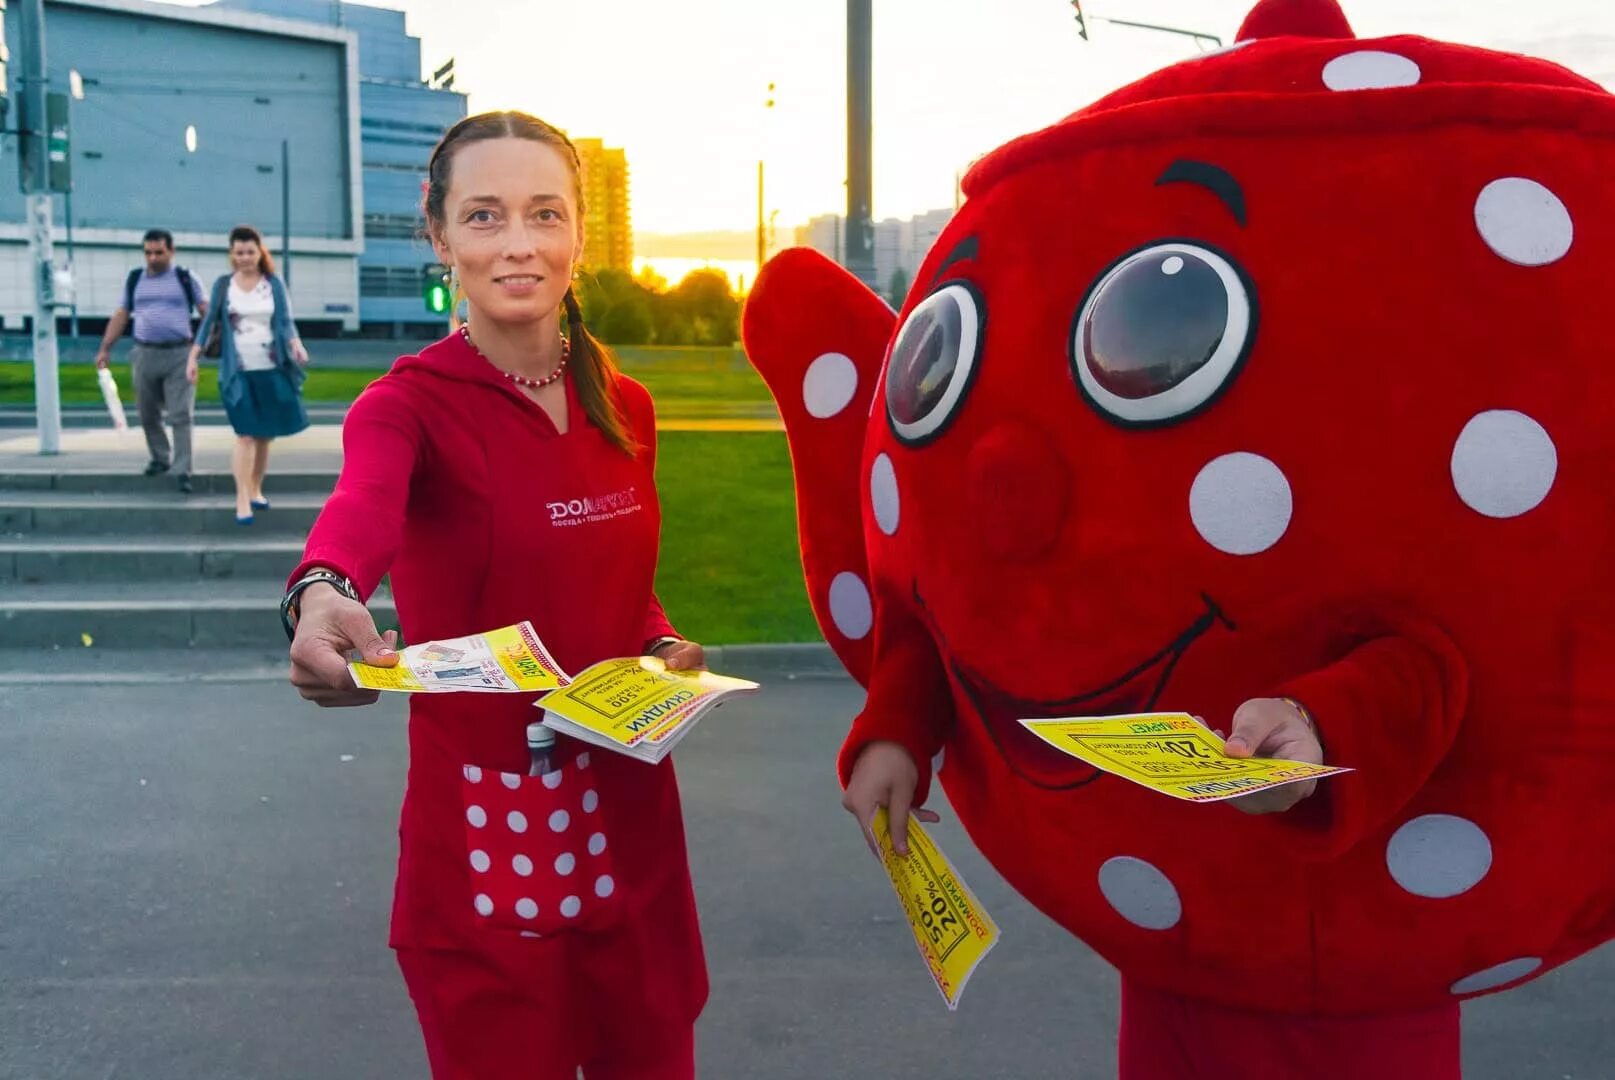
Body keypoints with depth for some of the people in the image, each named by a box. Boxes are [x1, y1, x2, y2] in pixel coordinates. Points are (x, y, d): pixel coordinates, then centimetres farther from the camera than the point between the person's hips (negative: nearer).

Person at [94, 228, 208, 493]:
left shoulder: (185, 278, 3)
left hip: (179, 354, -3)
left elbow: (205, 310, 0)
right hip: (144, 354, 4)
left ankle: (182, 471, -8)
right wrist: (105, 348, 8)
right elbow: (120, 316, 13)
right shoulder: (134, 280, 10)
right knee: (148, 414, 11)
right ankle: (160, 458, 29)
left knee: (181, 415, -7)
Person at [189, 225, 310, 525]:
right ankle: (242, 500, -10)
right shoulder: (223, 284, 5)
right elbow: (209, 321, 5)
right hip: (237, 371, -2)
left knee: (265, 435, 8)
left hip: (271, 370, 2)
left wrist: (296, 344, -23)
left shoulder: (274, 284, 5)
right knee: (245, 435, -10)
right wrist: (193, 357, -1)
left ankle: (256, 490, 24)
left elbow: (285, 321, -3)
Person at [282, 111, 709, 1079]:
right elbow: (363, 507, -35)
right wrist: (323, 596, -57)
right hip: (481, 827, -4)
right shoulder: (409, 404, -11)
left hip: (630, 814, 5)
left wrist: (666, 651, -6)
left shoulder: (625, 407, 4)